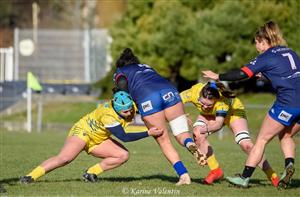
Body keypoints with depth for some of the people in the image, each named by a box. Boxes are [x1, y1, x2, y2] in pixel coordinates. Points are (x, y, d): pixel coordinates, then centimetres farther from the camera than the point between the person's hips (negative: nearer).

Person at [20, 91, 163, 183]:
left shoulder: (130, 106, -15)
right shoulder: (108, 116, -37)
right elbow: (124, 137, -37)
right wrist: (148, 133, -38)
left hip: (97, 140, 8)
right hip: (82, 131, -8)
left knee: (123, 155, -8)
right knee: (64, 158, -29)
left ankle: (91, 173, -3)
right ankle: (32, 176, -21)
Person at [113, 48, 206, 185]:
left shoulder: (120, 72, 27)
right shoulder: (146, 67, 40)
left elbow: (123, 86, 5)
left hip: (147, 99, -3)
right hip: (168, 91, 3)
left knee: (164, 141, 5)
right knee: (182, 134, 6)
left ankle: (183, 175, -7)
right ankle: (191, 145, -28)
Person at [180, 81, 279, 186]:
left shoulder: (222, 100, -43)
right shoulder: (194, 92, -36)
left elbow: (218, 124, -48)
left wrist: (206, 129, -67)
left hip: (233, 110, -4)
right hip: (209, 114, 4)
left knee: (246, 145, -17)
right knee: (198, 135, -23)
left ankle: (273, 176, -5)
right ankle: (215, 171, -9)